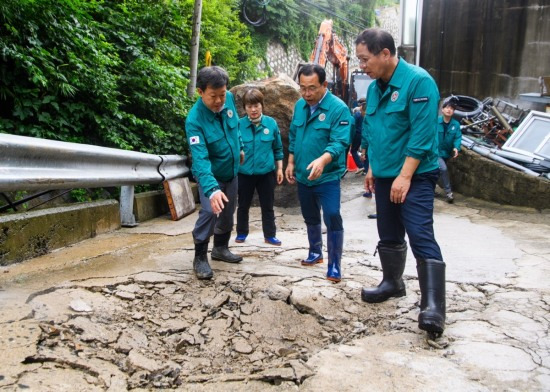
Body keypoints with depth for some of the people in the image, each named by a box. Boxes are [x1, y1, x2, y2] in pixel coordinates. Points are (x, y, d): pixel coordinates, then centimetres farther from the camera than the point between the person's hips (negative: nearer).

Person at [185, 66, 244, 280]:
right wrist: (212, 189, -52)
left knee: (228, 213, 15)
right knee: (210, 211, -20)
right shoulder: (194, 120, -32)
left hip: (232, 171, 6)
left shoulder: (229, 99, -15)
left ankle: (220, 248, 35)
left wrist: (240, 147, 18)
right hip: (211, 174, -6)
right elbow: (200, 158, -41)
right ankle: (200, 257, -3)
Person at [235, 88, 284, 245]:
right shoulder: (239, 124, -10)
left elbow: (278, 148, 4)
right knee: (243, 205, 15)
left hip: (266, 172, 1)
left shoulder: (271, 123, -6)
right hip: (244, 173, -1)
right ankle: (241, 233, 32)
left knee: (267, 206, 12)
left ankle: (270, 235, 24)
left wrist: (279, 169, 5)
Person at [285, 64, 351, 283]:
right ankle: (315, 252, 38)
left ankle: (334, 265, 1)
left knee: (332, 219, -10)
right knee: (310, 218, 19)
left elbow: (340, 142, -26)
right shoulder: (299, 106, 5)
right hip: (302, 176, 7)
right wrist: (291, 163, 13)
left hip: (328, 177, -6)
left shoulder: (338, 108, -16)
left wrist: (323, 160, -42)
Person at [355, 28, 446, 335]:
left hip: (415, 176, -8)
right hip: (385, 176, 8)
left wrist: (405, 176, -22)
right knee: (389, 235, 17)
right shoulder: (374, 88, 9)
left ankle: (433, 307, -16)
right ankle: (392, 283, 34)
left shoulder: (418, 82, -16)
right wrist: (372, 168, 17)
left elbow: (422, 135, -21)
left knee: (421, 236, -14)